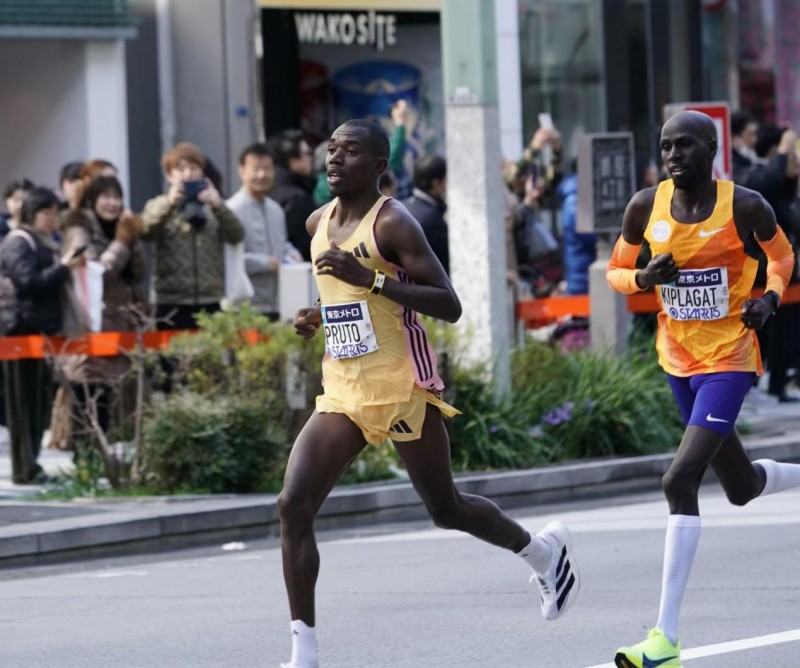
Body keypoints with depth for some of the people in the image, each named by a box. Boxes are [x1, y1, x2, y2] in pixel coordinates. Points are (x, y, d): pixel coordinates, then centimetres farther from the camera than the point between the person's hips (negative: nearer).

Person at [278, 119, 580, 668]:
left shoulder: (393, 222, -12)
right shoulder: (318, 223, 11)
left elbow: (449, 306, -18)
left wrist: (371, 279, -27)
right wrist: (318, 317, 7)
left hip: (402, 387, -7)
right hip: (343, 391, 7)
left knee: (447, 509, 8)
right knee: (293, 506, -10)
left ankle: (545, 552, 37)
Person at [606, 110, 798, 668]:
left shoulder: (744, 206, -13)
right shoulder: (647, 206, -4)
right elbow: (615, 272, 7)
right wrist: (643, 278, -14)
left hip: (728, 358, -6)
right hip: (679, 358, 6)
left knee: (681, 480, -20)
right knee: (741, 487, 17)